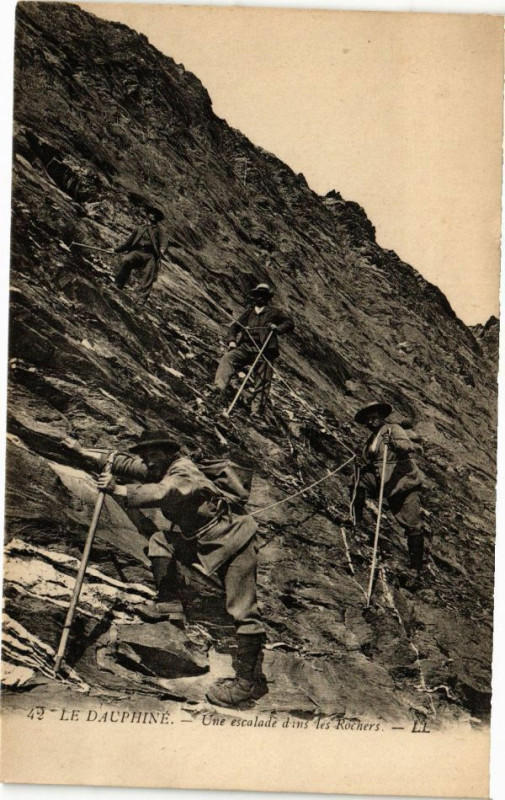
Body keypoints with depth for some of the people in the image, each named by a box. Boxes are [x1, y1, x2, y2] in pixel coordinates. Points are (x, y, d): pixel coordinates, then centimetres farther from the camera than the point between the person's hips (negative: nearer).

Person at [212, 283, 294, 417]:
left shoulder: (274, 312, 13)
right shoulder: (249, 311, 24)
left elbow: (290, 324, 8)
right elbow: (234, 326, 24)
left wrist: (278, 328, -12)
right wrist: (231, 340, 6)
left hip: (264, 350, -3)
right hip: (245, 347, 3)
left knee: (261, 381, -7)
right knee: (228, 358, -25)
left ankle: (257, 409, -5)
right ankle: (220, 386, -42)